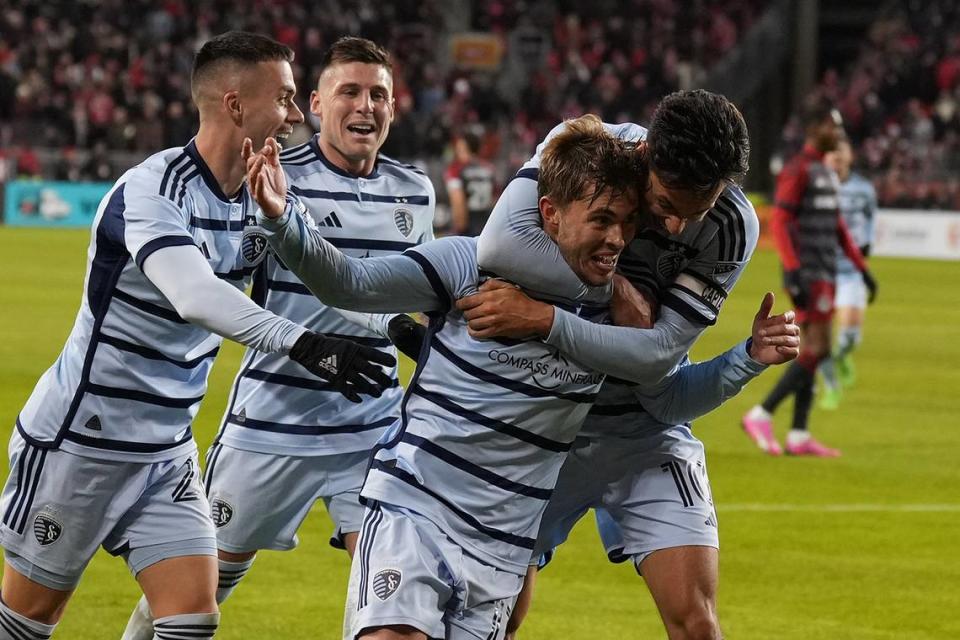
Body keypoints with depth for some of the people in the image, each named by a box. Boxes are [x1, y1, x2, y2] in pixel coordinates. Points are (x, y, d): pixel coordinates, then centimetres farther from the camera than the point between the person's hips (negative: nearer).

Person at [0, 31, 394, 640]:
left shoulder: (256, 194, 0)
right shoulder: (152, 189, -24)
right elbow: (195, 295, -41)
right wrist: (302, 343, -52)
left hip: (167, 452, 7)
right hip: (79, 444, -7)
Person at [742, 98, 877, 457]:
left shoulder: (827, 174, 18)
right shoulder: (798, 170, -10)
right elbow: (778, 223, -17)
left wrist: (862, 268, 20)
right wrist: (793, 272, -24)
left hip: (825, 275, 9)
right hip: (808, 275, -9)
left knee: (812, 352, 7)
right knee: (817, 349, -14)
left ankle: (798, 436, 8)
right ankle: (761, 417, -10)